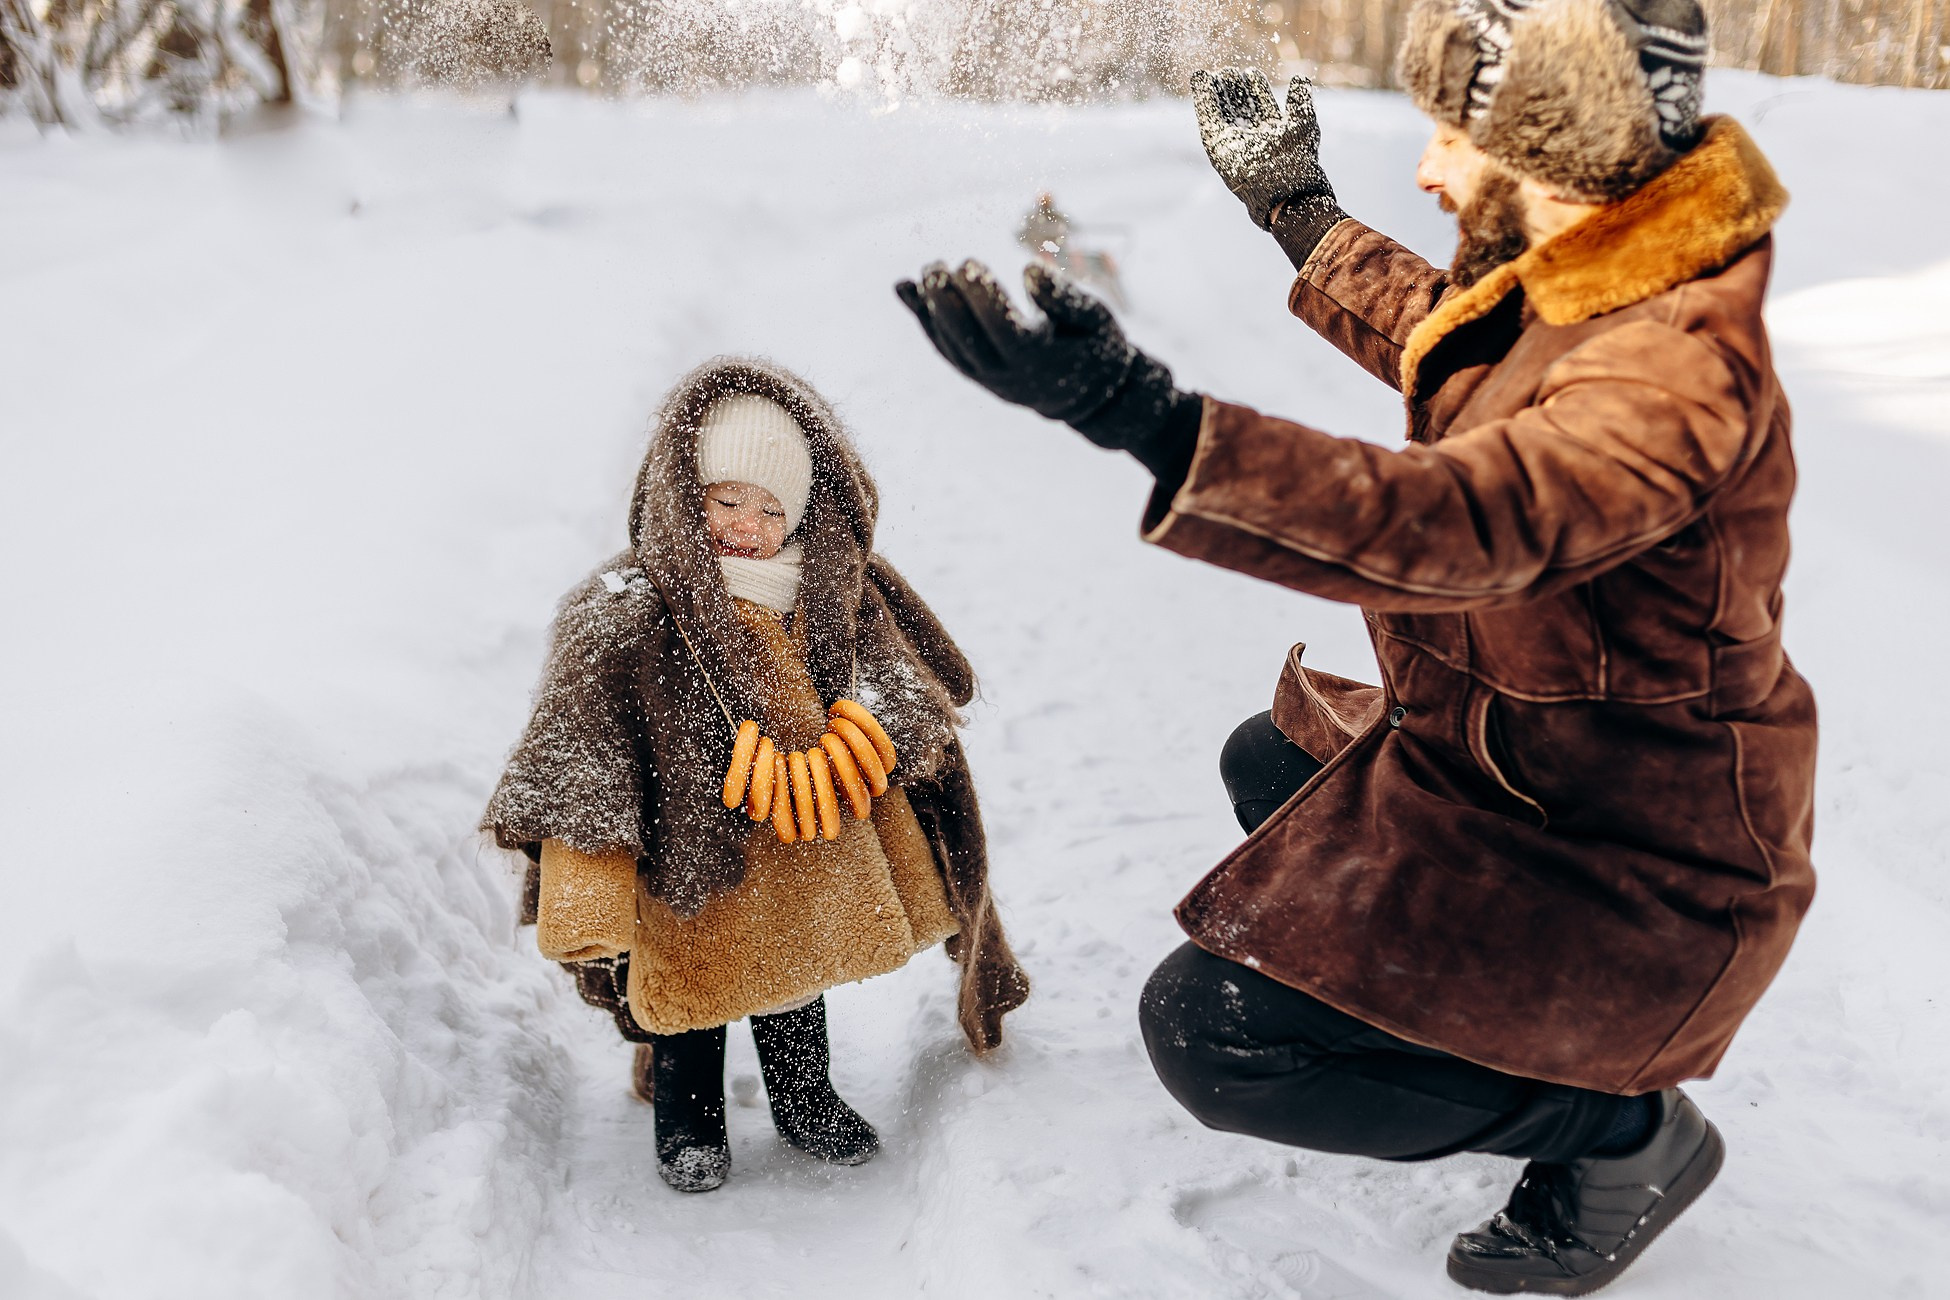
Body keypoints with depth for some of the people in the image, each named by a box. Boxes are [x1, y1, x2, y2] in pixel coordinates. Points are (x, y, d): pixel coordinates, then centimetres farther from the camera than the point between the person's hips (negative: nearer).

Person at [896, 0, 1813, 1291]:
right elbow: (1445, 346, 20)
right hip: (1513, 749, 10)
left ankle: (1623, 1125, 3)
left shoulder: (1677, 365, -31)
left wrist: (1144, 420, -57)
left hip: (1631, 856, -10)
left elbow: (1458, 520, -47)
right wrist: (1301, 210, 27)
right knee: (1271, 764, 30)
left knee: (1214, 1030, -16)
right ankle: (1521, 1009, 25)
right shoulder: (1582, 278, -2)